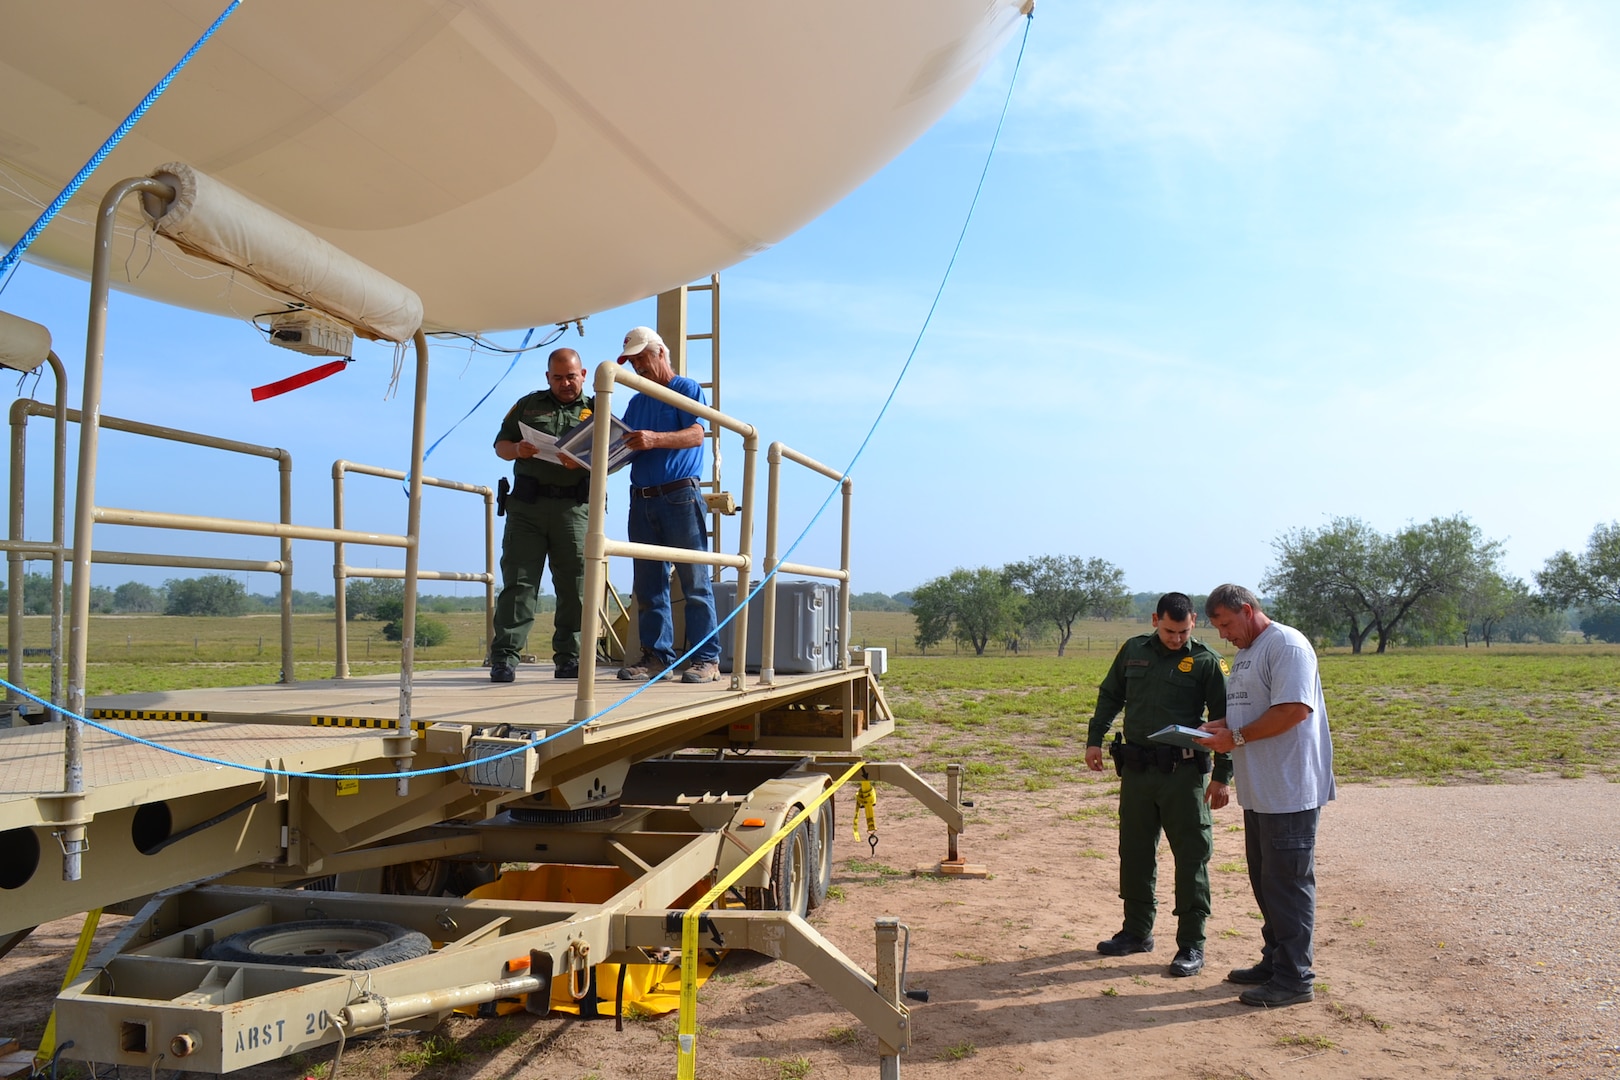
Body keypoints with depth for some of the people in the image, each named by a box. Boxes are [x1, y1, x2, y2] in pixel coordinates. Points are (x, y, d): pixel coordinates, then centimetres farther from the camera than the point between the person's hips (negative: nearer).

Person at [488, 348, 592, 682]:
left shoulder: (596, 410, 14)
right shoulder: (528, 405, 19)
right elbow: (500, 444, 18)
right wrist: (517, 449, -5)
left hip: (575, 508, 0)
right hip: (527, 507, 1)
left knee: (575, 586, 0)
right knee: (519, 582, -4)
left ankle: (569, 659, 8)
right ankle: (504, 657, -3)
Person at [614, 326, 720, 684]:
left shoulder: (687, 389, 3)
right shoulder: (636, 402, 23)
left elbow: (696, 435, -12)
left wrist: (654, 439, -28)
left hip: (680, 496, -7)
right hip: (641, 500, 7)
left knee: (694, 581, -6)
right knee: (649, 584, 5)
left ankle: (706, 658, -5)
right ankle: (656, 654, 9)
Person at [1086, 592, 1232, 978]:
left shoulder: (1207, 661, -4)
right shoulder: (1133, 651, 8)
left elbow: (1225, 720, -3)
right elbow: (1109, 696, 20)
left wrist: (1222, 776, -6)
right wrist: (1095, 738, 12)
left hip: (1183, 772, -4)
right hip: (1136, 769, 4)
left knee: (1191, 856, 0)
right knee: (1135, 853, 13)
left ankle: (1191, 944, 11)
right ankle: (1137, 931, 27)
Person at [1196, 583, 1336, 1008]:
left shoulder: (1287, 645, -14)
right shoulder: (1245, 653, 18)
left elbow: (1293, 709, -24)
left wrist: (1237, 737, -18)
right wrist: (1221, 726, 5)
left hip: (1289, 791, -10)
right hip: (1259, 791, 10)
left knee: (1288, 882, -2)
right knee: (1265, 880, 17)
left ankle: (1294, 978, 6)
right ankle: (1275, 961, 28)